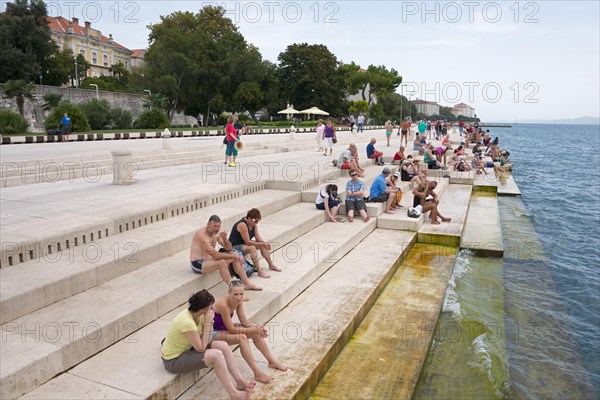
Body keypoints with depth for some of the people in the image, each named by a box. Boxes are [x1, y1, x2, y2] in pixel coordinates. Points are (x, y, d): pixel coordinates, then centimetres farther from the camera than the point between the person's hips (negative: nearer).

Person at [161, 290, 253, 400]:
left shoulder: (196, 314, -6)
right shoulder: (187, 322, -33)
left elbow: (207, 340, -1)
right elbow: (201, 348, -23)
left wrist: (209, 321, -14)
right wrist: (207, 323, -23)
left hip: (186, 348, 9)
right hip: (173, 360, -9)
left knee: (223, 345, -4)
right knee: (216, 354, -24)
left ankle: (240, 382, 4)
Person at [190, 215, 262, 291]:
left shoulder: (216, 233, 4)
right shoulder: (201, 234, -22)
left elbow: (229, 249, 7)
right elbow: (215, 255, -28)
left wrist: (225, 239, -14)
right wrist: (234, 256, -22)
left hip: (209, 260, 9)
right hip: (198, 264, -9)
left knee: (236, 258, 1)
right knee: (221, 262, -34)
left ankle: (247, 284, 6)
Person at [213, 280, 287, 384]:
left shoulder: (238, 301, -9)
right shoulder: (223, 305, -33)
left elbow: (244, 322, -3)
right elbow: (231, 329, -28)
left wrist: (257, 328, -21)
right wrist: (252, 330, -24)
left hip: (225, 327, 8)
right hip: (214, 332, -8)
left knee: (256, 332, -5)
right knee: (242, 337, -29)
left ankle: (272, 361, 8)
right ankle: (257, 373, -22)